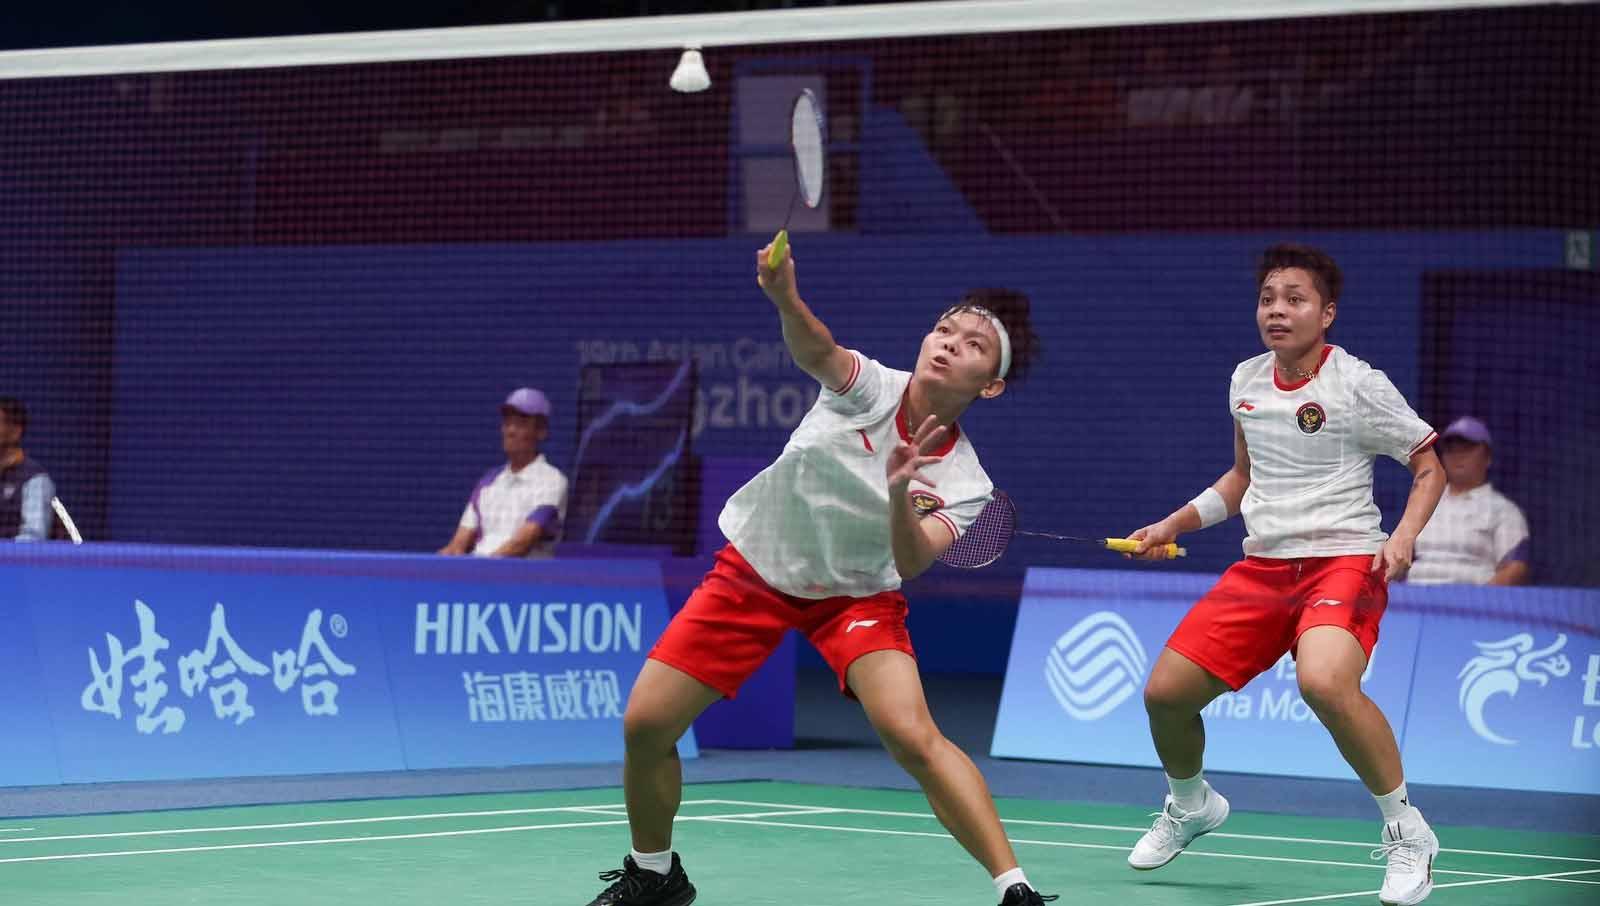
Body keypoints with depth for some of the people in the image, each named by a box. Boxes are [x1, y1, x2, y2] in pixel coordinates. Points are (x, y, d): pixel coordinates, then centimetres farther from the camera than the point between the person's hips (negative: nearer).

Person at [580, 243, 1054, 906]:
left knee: (912, 736, -26)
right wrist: (786, 299, -60)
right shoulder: (870, 387, -16)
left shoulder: (963, 484, -14)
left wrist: (900, 494, -49)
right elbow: (818, 353, -38)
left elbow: (912, 563, -29)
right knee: (645, 725, -5)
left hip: (855, 593, -1)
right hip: (753, 570, 1)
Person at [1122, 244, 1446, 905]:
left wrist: (1404, 537, -18)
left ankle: (1407, 833, -17)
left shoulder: (1358, 385, -9)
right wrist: (1173, 525, 17)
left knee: (1323, 682, -35)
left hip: (1343, 560, -6)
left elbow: (1429, 466, -2)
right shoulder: (1245, 380, 9)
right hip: (1262, 566, 6)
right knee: (1165, 691, 0)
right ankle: (1190, 805, 33)